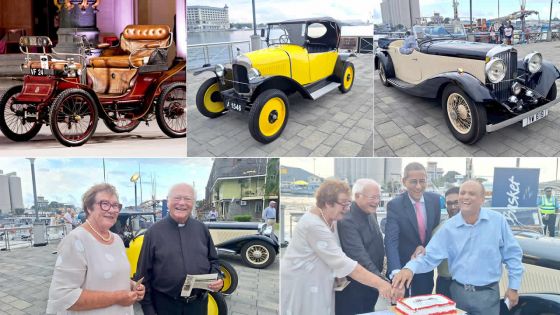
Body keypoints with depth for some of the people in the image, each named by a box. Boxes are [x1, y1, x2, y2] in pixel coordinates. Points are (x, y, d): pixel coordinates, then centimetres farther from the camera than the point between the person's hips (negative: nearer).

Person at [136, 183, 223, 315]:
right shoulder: (154, 232, -5)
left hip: (198, 303, 3)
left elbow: (212, 260, 14)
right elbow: (144, 273, -3)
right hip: (165, 304, -2)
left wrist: (217, 278, -5)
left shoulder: (202, 229, 3)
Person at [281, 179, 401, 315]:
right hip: (300, 287, -8)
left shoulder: (331, 220, 4)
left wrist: (339, 277, -6)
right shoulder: (314, 225, -25)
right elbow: (342, 262, -28)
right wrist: (380, 284, -29)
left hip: (319, 286, 8)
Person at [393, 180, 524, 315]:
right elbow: (429, 257, -8)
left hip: (487, 293, -1)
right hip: (458, 291, 2)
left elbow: (512, 254, 0)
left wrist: (513, 287, -2)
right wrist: (410, 268, -27)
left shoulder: (497, 221, -6)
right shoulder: (449, 227, -3)